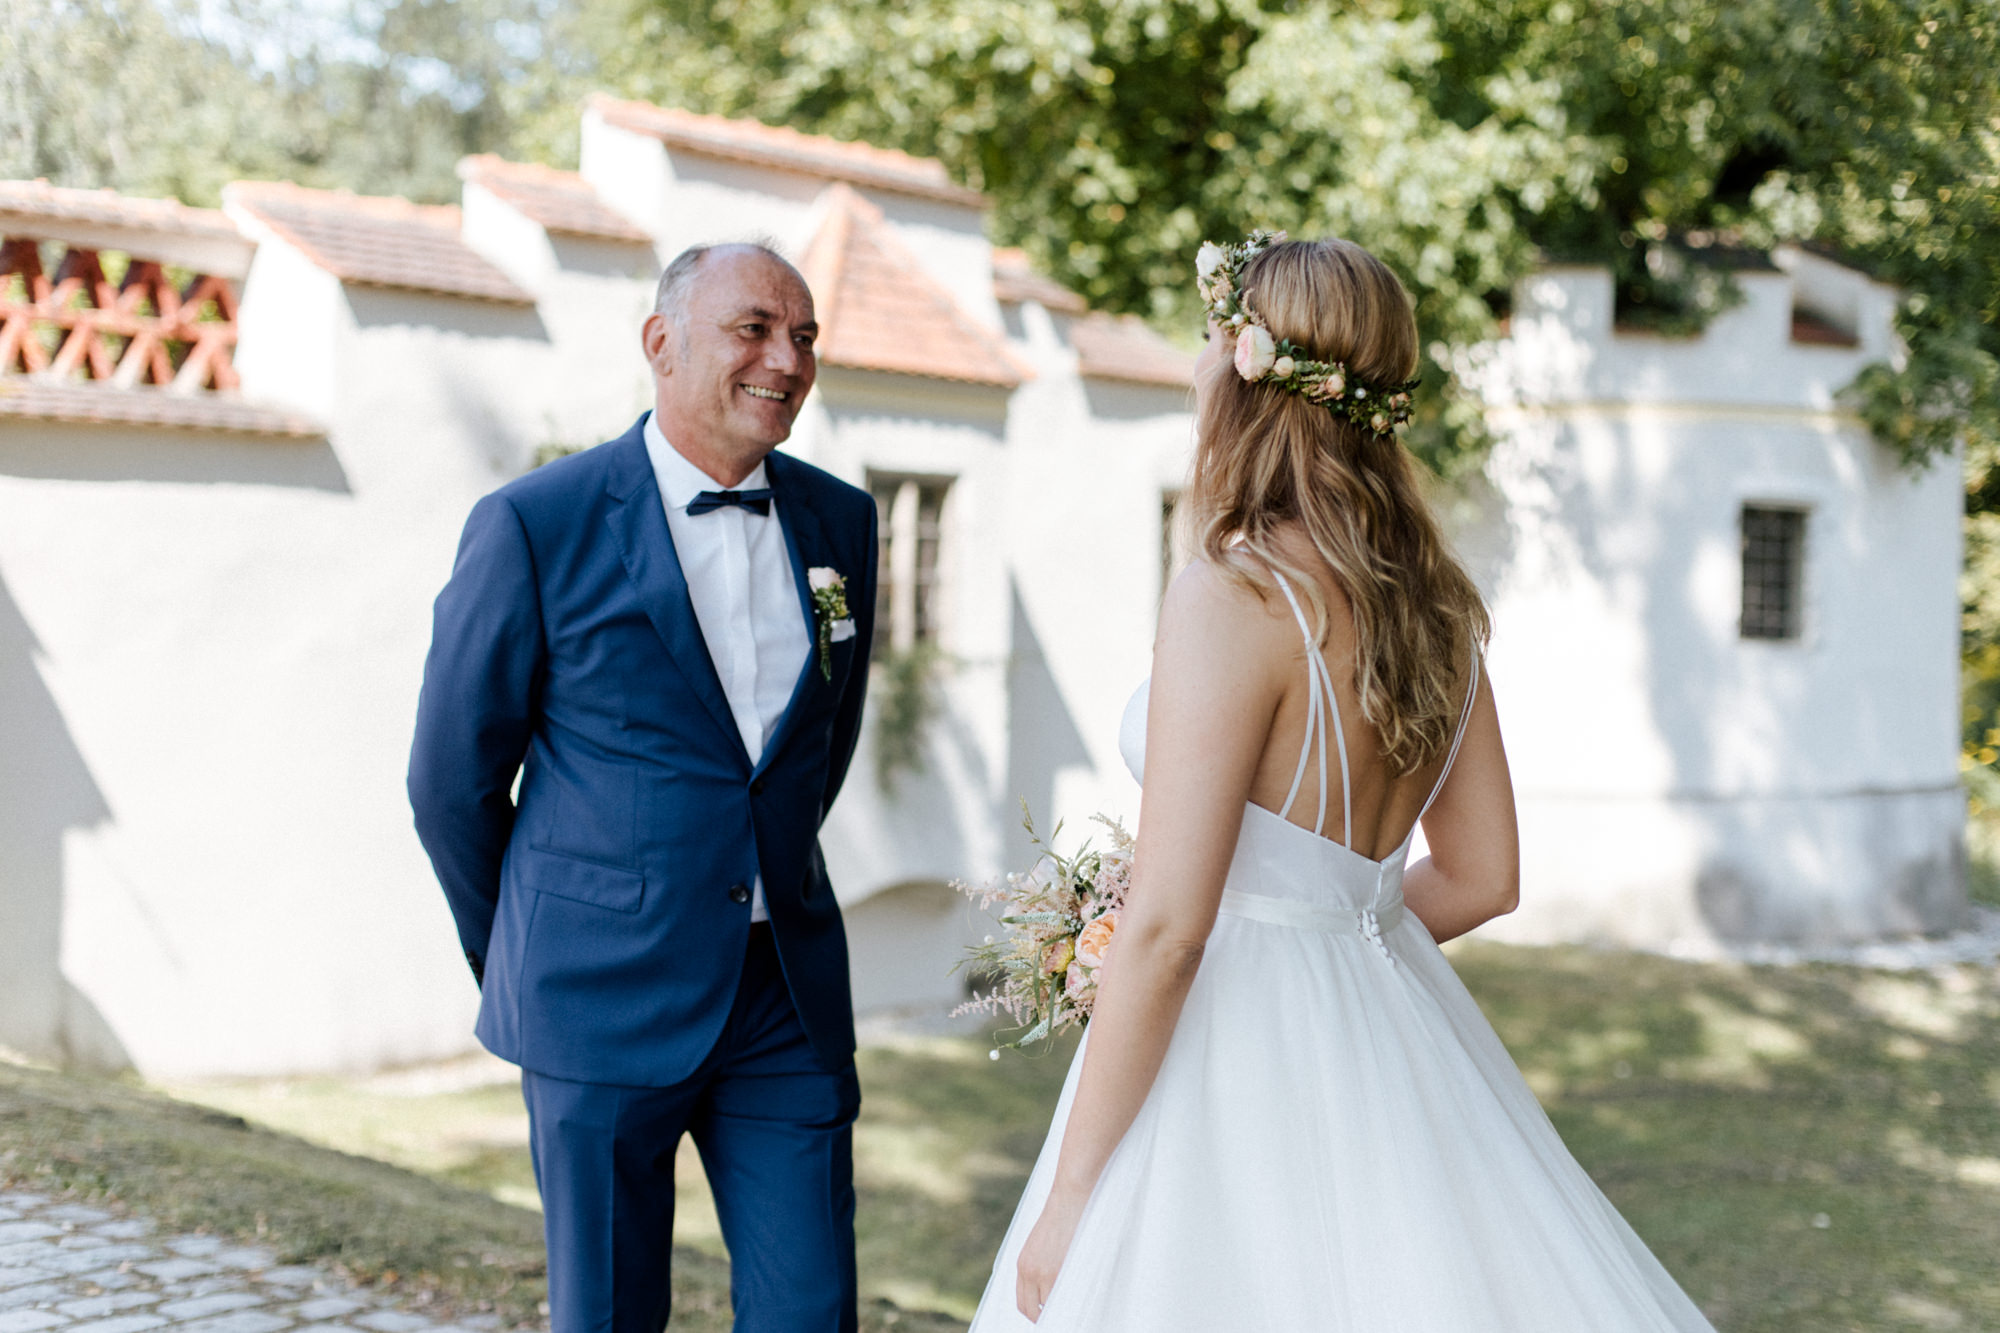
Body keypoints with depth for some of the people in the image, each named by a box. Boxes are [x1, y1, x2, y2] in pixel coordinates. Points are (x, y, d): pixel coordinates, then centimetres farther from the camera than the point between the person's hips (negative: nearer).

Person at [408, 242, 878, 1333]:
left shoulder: (840, 522, 5)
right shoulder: (535, 525, -9)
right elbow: (451, 779, -1)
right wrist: (524, 963, 9)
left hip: (790, 995, 4)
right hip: (602, 999, -3)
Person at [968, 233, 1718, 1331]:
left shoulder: (1233, 596, -18)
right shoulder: (1433, 601, 6)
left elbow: (1166, 927, -20)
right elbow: (1481, 879, 13)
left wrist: (1068, 1196, -14)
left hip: (1243, 1058, -8)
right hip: (1386, 1031, 8)